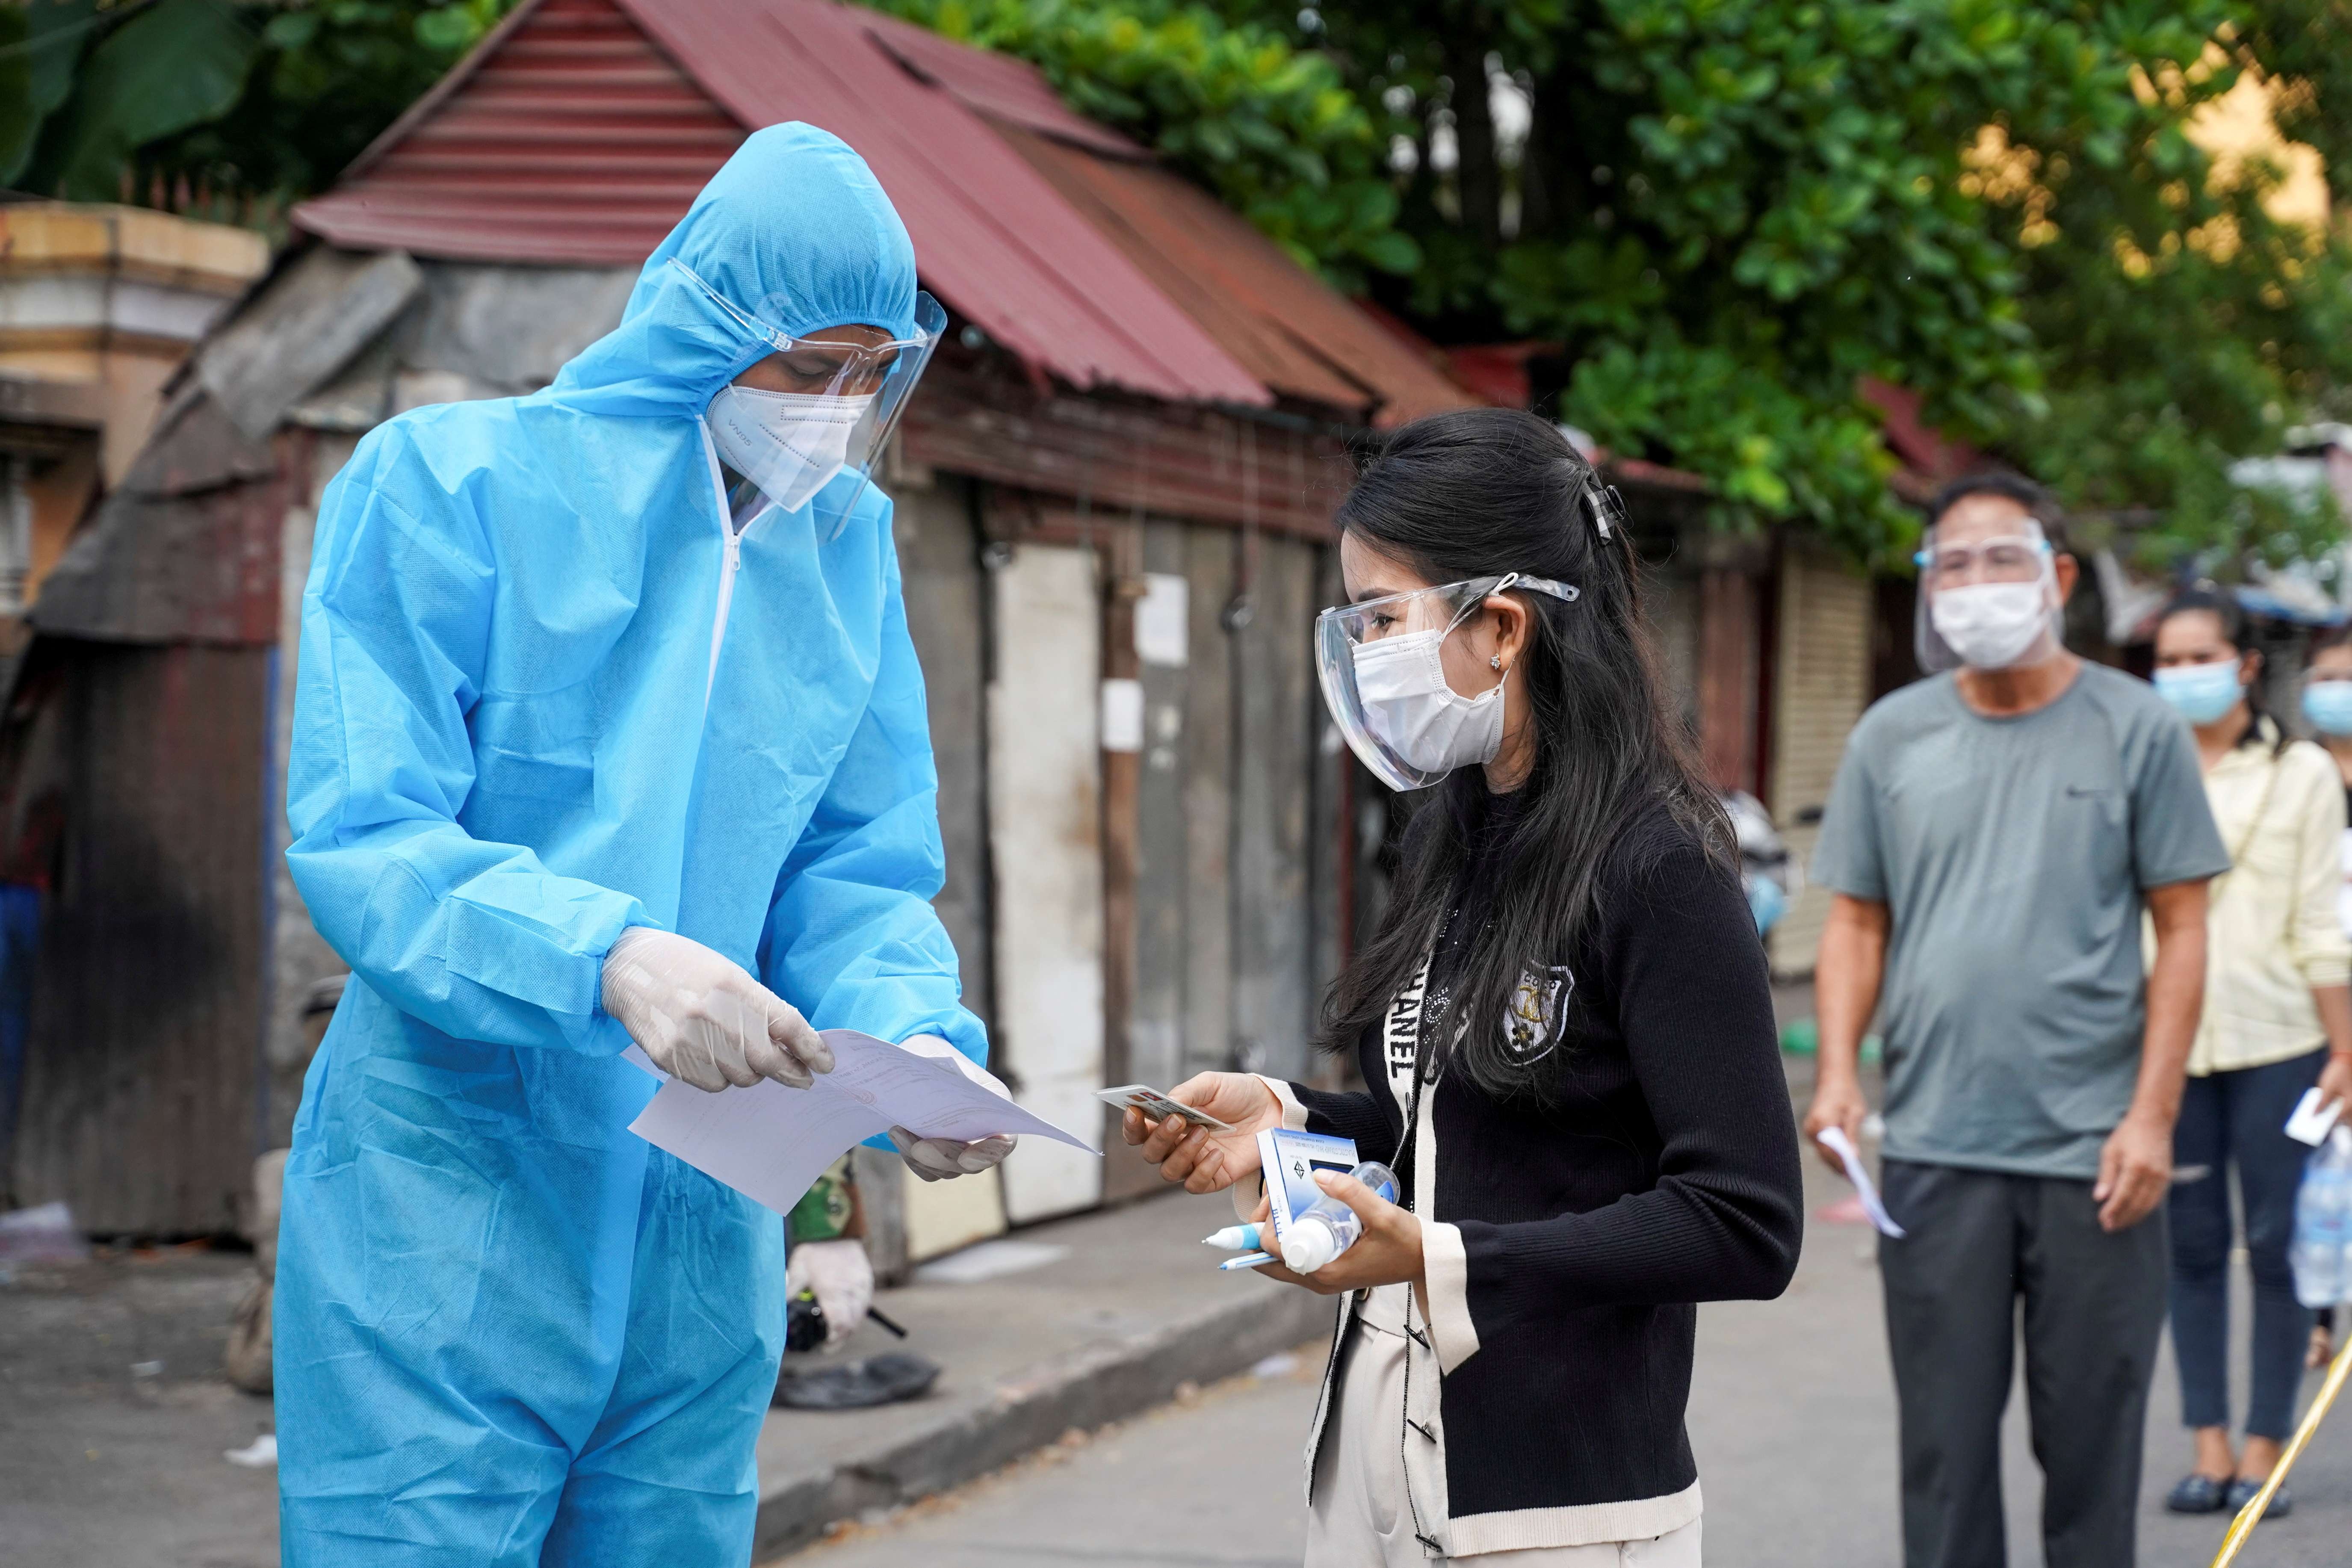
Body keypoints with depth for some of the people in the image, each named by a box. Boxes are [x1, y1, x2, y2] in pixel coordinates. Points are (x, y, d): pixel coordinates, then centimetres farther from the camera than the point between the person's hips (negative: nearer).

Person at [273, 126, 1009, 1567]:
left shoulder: (848, 545, 9)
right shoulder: (453, 480, -7)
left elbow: (862, 876, 7)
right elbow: (363, 837, -15)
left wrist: (914, 1043, -15)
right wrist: (605, 958, -31)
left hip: (705, 1242, 5)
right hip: (453, 1213, -5)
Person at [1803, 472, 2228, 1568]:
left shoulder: (2136, 728, 2)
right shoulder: (1891, 736, 8)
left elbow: (2182, 930, 1)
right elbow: (1857, 923, 11)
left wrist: (2152, 1116, -7)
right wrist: (1837, 1070, -5)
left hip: (2094, 1150, -2)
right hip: (1933, 1150, 2)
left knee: (2090, 1439, 4)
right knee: (1944, 1445, 5)